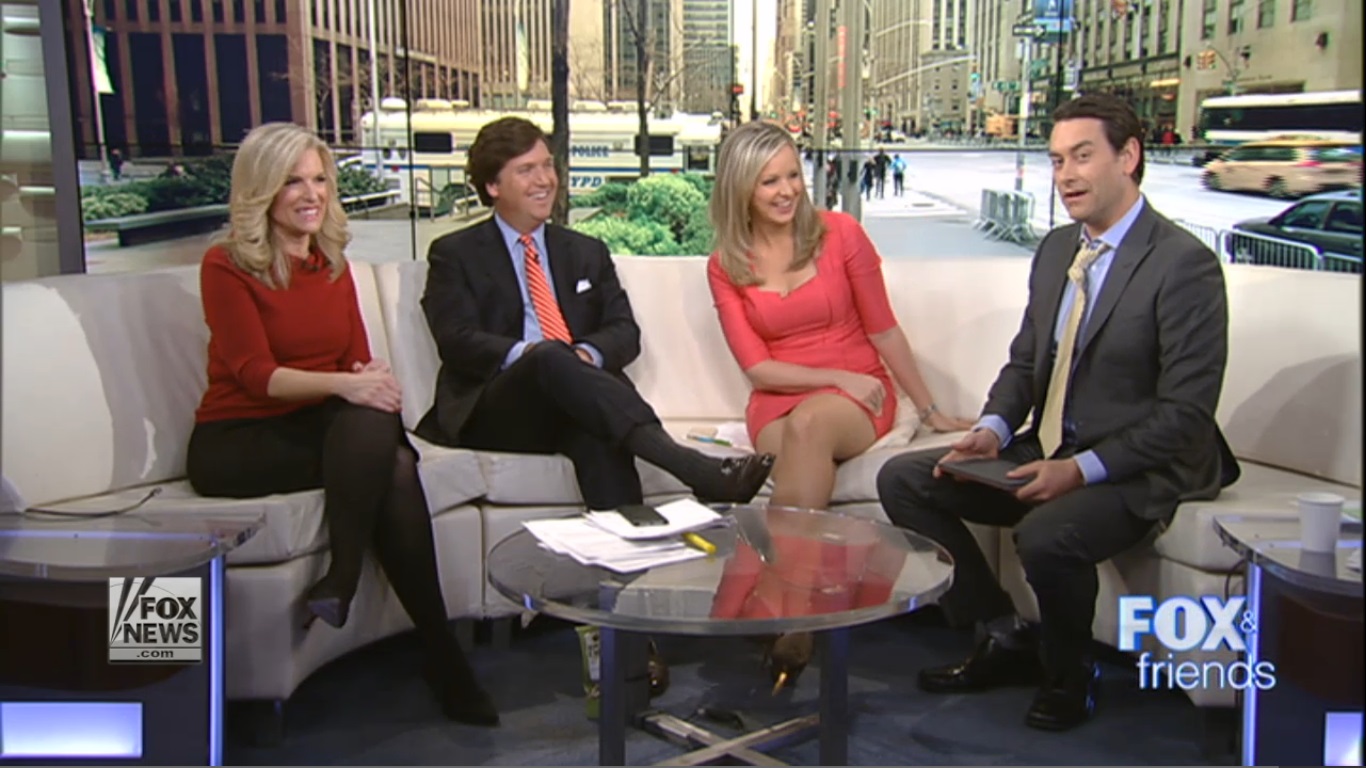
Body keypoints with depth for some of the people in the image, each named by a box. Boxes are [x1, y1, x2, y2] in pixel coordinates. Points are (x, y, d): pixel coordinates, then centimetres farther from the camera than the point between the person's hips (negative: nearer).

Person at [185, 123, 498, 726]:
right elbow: (255, 374, -14)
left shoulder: (332, 264, 14)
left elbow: (360, 360, 11)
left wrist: (374, 379, -15)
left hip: (319, 427, 5)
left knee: (394, 464, -31)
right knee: (373, 433, -32)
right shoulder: (226, 266, -4)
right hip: (236, 443, -5)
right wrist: (341, 385, -31)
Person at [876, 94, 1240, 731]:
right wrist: (993, 430, -4)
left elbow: (1186, 412, -18)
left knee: (1046, 534, -36)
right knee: (902, 479, -3)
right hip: (1049, 451, 8)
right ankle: (1003, 638, 7)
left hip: (1135, 470, -8)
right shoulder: (1056, 248, 9)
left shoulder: (1184, 263, -15)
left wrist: (1082, 469, -24)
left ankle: (1069, 679, -2)